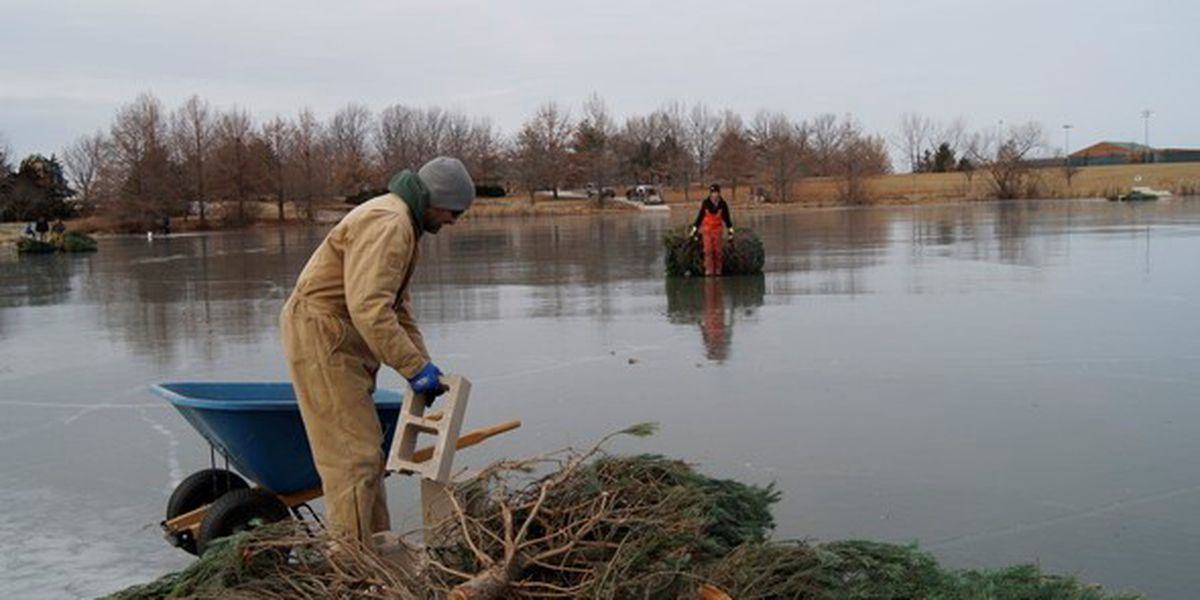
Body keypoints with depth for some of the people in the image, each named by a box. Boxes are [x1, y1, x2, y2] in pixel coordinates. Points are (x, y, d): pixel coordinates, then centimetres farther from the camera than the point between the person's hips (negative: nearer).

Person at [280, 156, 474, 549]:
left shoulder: (403, 223, 16)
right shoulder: (387, 224, -19)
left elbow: (397, 304, 21)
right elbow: (369, 308, -30)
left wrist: (421, 361, 11)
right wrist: (414, 367, -25)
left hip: (341, 341, 11)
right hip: (323, 338, -11)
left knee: (366, 448, 16)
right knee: (353, 455, -9)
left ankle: (376, 545, 26)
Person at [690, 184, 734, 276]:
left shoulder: (722, 204, -1)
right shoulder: (705, 203, -3)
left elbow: (726, 217, 9)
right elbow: (700, 216, 4)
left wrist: (730, 229, 9)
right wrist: (695, 228, 5)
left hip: (718, 229, 1)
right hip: (707, 229, -1)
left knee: (717, 250, 2)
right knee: (708, 250, -8)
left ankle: (717, 270, 11)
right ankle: (709, 270, -6)